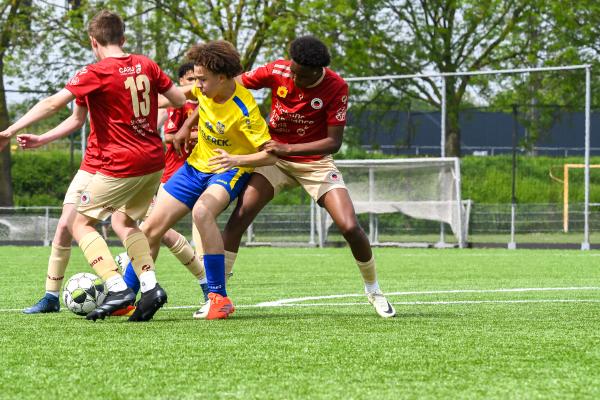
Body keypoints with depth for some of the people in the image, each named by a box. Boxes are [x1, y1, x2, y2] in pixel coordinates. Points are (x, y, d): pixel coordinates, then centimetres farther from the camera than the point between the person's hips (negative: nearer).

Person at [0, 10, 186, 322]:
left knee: (82, 223, 5)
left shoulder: (96, 74, -11)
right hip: (154, 161, 7)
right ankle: (150, 286, 6)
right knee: (123, 221, 24)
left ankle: (118, 289, -12)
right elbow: (179, 100, 13)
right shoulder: (145, 65, 6)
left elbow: (52, 104, -17)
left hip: (122, 165, -7)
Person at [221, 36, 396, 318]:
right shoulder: (276, 71, -16)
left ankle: (373, 290, 12)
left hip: (315, 162, -1)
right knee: (239, 216, -17)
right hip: (274, 155, 2)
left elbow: (334, 142, -21)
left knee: (350, 227, -14)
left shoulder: (336, 88, -20)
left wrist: (288, 149, -32)